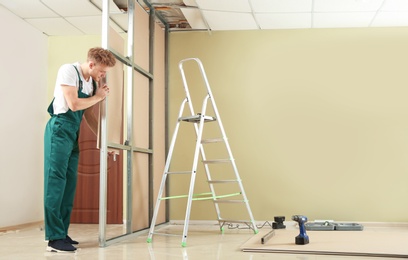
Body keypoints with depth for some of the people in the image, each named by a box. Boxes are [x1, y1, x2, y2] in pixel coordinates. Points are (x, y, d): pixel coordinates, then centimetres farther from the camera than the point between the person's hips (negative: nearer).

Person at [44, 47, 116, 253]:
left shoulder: (92, 82, 13)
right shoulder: (69, 71, -10)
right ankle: (54, 238, -13)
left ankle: (62, 234, 10)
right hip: (59, 129, -8)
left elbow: (88, 115, 18)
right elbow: (73, 104, -18)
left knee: (70, 182, 5)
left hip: (73, 133, 8)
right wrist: (98, 97, -5)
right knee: (56, 180, -11)